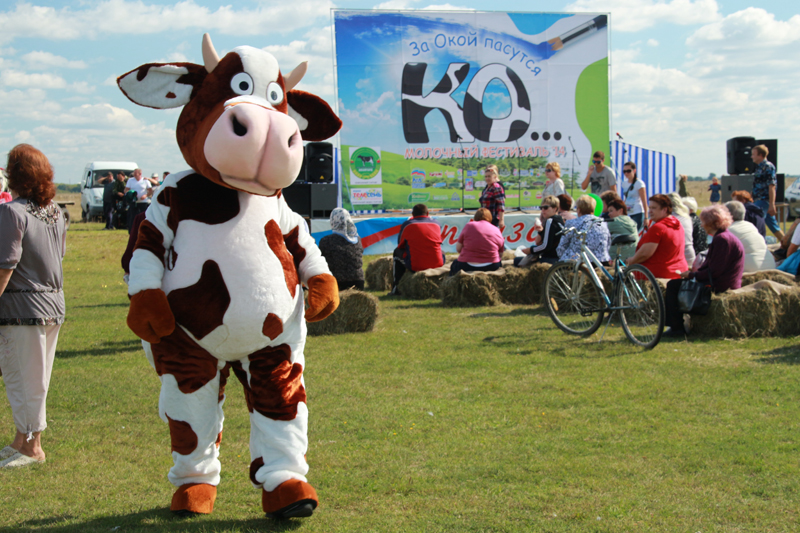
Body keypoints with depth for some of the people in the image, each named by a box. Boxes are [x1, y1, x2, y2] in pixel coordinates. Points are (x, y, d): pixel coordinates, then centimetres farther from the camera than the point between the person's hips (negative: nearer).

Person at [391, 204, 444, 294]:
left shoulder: (407, 224, 3)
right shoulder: (436, 224, 11)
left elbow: (400, 245, 13)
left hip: (415, 266, -3)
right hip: (437, 264, 3)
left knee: (397, 252, 26)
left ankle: (396, 288, 23)